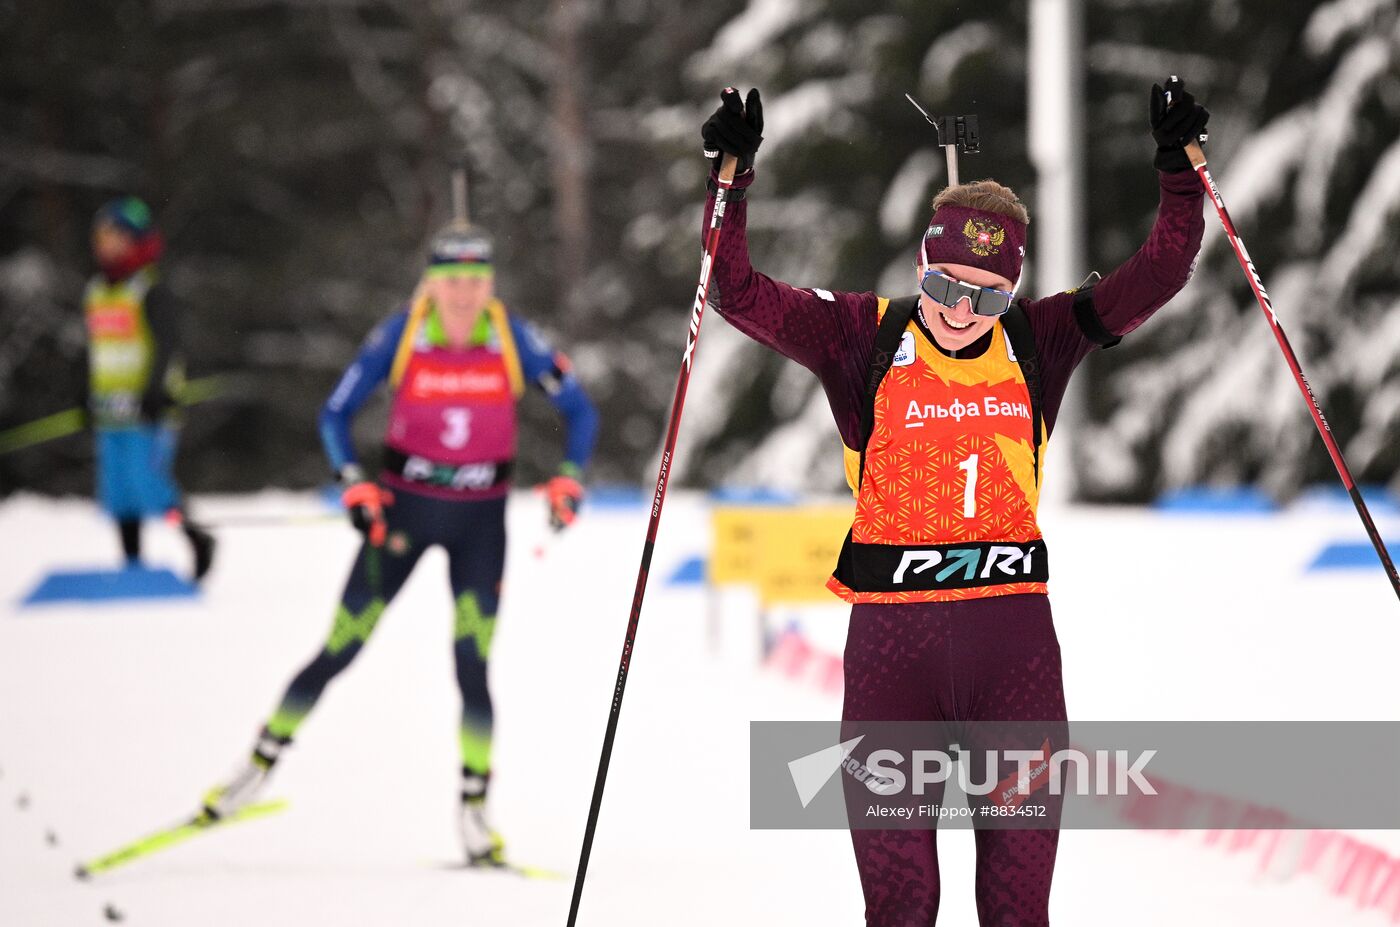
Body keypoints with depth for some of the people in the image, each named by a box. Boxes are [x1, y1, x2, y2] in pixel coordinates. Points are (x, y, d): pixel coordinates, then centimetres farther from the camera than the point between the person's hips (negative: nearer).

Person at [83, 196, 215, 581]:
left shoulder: (151, 293, -7)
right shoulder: (96, 292, 15)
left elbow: (168, 347, -11)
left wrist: (157, 392, -19)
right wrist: (89, 398, 21)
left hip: (148, 408, -7)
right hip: (111, 411, 7)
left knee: (150, 483, -15)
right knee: (118, 490, 5)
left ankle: (196, 539, 3)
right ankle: (132, 566, 11)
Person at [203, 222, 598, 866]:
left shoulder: (513, 339, -8)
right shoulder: (400, 336, -10)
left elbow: (579, 410, 1)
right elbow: (336, 414, -3)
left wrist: (568, 478, -14)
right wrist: (354, 486, -17)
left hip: (479, 519, 0)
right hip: (404, 506, 0)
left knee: (471, 664, -9)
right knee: (340, 649, -1)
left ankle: (474, 811, 0)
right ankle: (259, 766, 13)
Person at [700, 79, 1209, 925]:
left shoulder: (1039, 340, 5)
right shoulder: (864, 338, 0)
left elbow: (1155, 278, 2)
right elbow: (744, 298, -7)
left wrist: (1179, 172, -8)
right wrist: (733, 182, -17)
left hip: (1012, 623, 1)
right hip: (892, 626, -1)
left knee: (1022, 855, 5)